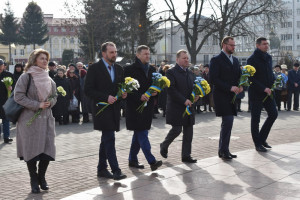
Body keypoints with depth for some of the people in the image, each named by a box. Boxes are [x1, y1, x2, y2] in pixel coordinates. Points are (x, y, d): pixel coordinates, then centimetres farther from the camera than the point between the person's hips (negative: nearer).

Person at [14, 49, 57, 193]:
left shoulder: (49, 79, 12)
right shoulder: (26, 77, -6)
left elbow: (54, 97, 20)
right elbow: (18, 96, -12)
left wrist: (50, 103, -3)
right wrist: (37, 105, -17)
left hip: (46, 119, 5)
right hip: (29, 119, -5)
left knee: (47, 149, 0)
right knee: (31, 149, 0)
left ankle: (41, 177, 19)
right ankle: (34, 181, 13)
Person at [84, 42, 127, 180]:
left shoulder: (119, 69, 12)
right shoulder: (94, 68, -7)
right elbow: (88, 90, -11)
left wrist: (123, 93, -1)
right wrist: (106, 98, -20)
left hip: (114, 109, 7)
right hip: (102, 110, -7)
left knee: (106, 139, 13)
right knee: (109, 139, -11)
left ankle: (101, 169, 22)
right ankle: (115, 170, -9)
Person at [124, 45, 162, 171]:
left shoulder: (152, 70, 14)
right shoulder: (130, 69, -6)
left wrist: (155, 92, -2)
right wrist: (139, 96, -20)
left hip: (147, 107, 7)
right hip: (135, 107, -7)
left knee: (139, 134, 12)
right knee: (142, 133, -10)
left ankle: (132, 160, 22)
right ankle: (152, 161, -14)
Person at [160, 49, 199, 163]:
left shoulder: (190, 73, 15)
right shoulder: (171, 72, -8)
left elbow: (193, 86, 22)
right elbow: (171, 90, -17)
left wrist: (196, 95, -1)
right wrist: (184, 100, -20)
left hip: (188, 106, 7)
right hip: (176, 107, -7)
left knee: (188, 132, 5)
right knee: (177, 129, -7)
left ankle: (186, 155, 13)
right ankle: (164, 146, 20)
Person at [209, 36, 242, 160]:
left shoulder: (235, 60, 17)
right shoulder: (216, 60, -7)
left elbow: (239, 76, 21)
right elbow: (213, 79, -15)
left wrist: (240, 86, -1)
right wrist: (230, 88, -19)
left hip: (231, 96, 8)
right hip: (221, 96, -8)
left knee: (227, 123, 11)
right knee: (228, 122, -13)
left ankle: (223, 150, 19)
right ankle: (224, 151, -6)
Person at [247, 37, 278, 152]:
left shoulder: (268, 57, 11)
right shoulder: (252, 59, -12)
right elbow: (251, 78, -16)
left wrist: (273, 84, 2)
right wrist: (264, 88, -20)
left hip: (267, 92, 7)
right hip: (256, 93, -7)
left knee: (273, 114, 6)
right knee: (255, 119, 1)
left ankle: (262, 138, 20)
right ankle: (258, 144, 9)